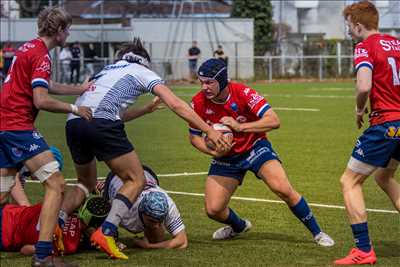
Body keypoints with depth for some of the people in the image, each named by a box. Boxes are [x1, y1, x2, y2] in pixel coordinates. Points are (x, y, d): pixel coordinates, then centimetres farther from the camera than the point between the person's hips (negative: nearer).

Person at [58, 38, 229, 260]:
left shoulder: (107, 70, 35)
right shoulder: (142, 72, 18)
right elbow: (176, 105, 8)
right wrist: (209, 130, 8)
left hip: (73, 122, 7)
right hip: (100, 124, -7)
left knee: (86, 183, 25)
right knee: (136, 181, 4)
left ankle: (56, 223, 1)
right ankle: (106, 233, -13)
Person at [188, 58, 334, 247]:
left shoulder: (242, 93, -25)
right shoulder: (199, 103, -16)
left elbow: (274, 121, -29)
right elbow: (194, 137, -1)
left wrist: (239, 126, -36)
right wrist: (213, 151, -21)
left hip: (254, 147, -3)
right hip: (226, 156, 3)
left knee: (283, 189, -22)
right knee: (213, 210, -7)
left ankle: (317, 233, -4)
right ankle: (239, 227, 29)